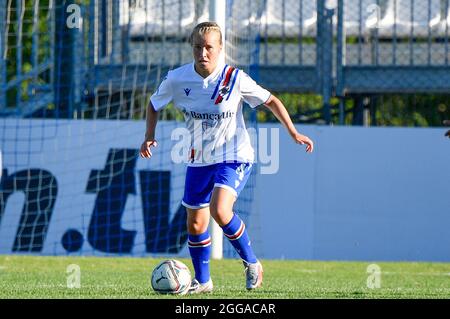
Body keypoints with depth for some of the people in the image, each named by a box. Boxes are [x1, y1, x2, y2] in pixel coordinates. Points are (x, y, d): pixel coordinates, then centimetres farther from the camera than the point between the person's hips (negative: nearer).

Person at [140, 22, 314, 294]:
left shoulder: (235, 78, -16)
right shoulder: (177, 79, -8)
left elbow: (270, 101, -3)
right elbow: (154, 105, 10)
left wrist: (293, 133, -6)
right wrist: (150, 136, -5)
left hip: (234, 157, -5)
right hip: (199, 159, 5)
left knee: (219, 210, -26)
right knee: (195, 223, 8)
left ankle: (252, 263, -5)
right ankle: (203, 281, 29)